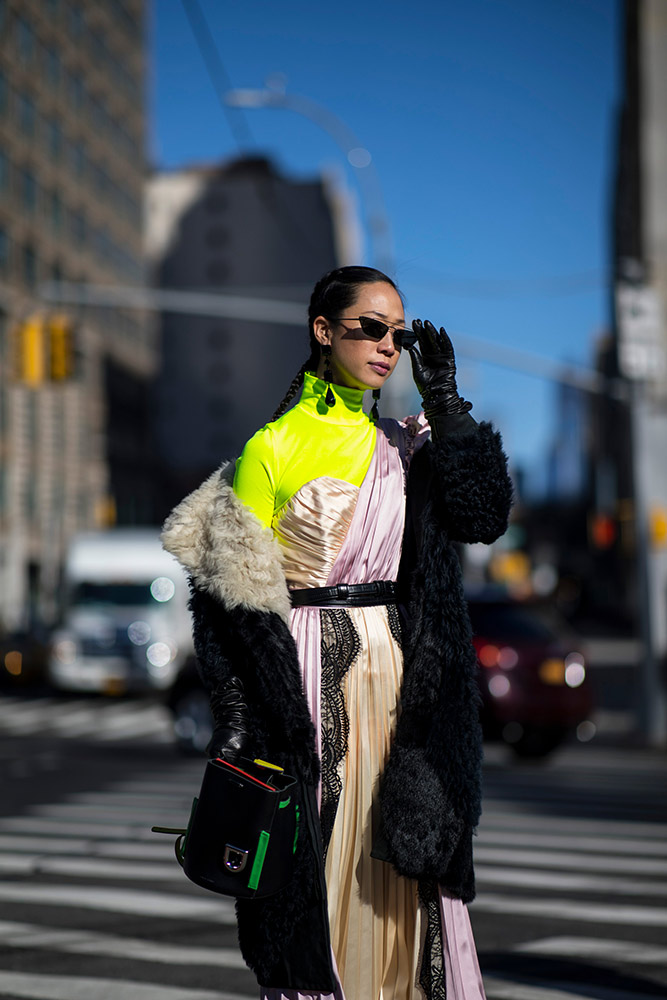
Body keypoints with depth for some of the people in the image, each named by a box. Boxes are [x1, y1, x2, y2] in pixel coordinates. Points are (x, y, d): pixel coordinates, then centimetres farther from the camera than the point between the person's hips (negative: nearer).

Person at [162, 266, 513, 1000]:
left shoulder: (405, 447, 13)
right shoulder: (275, 445, -2)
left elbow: (485, 516, -4)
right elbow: (236, 592, -5)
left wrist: (444, 404, -3)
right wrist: (237, 717, -12)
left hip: (393, 677, 4)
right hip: (310, 680, -4)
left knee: (391, 872, 3)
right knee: (314, 862, -2)